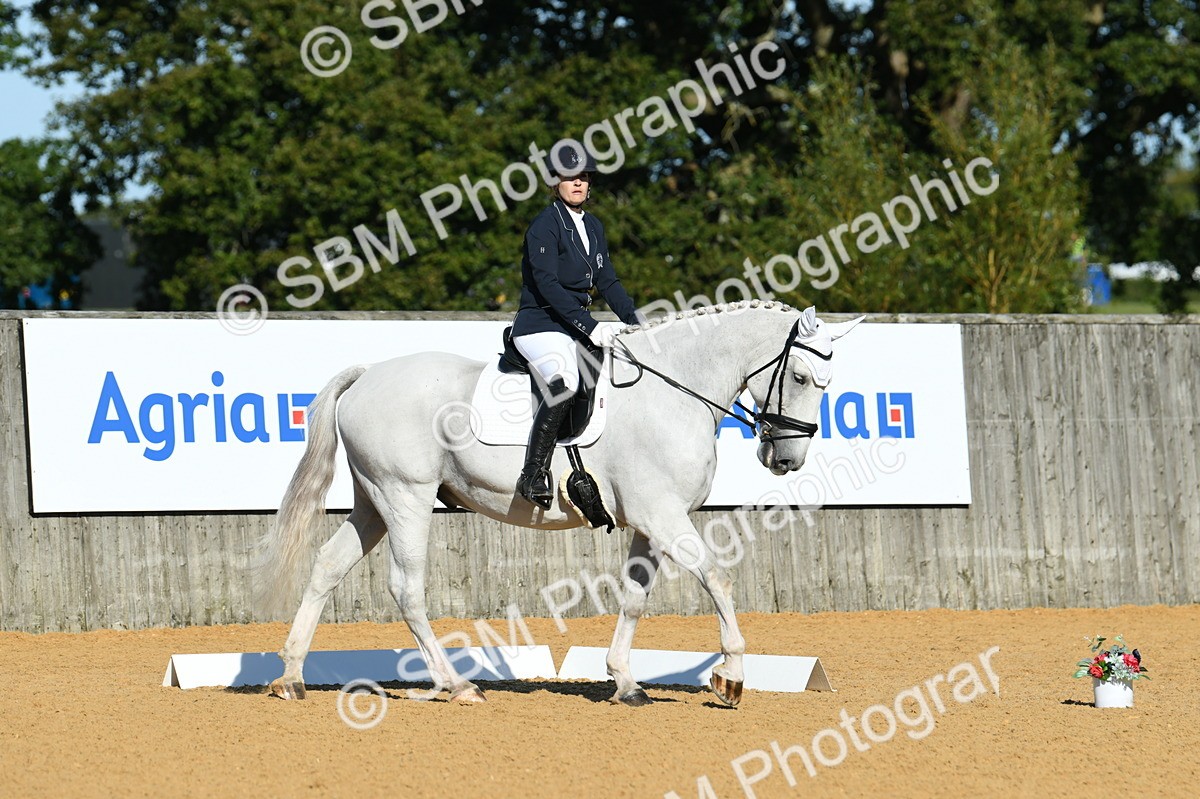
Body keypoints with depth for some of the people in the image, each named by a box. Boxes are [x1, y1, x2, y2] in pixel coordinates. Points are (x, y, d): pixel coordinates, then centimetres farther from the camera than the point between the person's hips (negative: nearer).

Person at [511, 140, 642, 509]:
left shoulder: (592, 227, 16)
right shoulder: (545, 225, -10)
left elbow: (606, 281, 18)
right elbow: (547, 284, -19)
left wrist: (634, 322, 4)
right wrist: (588, 326, -25)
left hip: (577, 324, 9)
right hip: (540, 325, -9)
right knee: (564, 384, -35)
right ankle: (534, 475, -34)